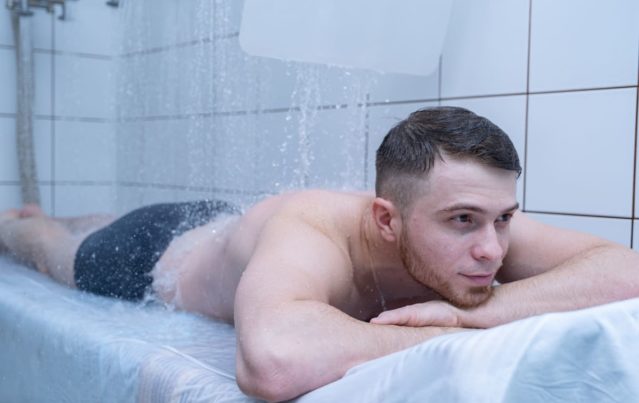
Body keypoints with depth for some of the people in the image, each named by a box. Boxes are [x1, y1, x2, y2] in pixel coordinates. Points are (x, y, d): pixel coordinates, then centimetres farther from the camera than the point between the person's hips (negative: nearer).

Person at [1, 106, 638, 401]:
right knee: (61, 252, 32)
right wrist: (452, 337, -57)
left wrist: (479, 309, -52)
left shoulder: (479, 222, -36)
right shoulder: (310, 234, -52)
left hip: (233, 226, 5)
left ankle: (62, 218, 73)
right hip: (155, 252, -5)